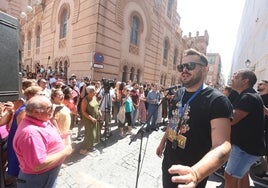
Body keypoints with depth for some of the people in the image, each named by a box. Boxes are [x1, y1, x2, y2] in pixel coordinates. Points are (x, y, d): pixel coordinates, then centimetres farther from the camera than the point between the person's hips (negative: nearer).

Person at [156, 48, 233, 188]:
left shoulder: (217, 100, -22)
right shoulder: (178, 94, -1)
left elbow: (222, 146, -32)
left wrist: (195, 173, -48)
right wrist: (162, 142, 16)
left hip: (188, 173, -6)